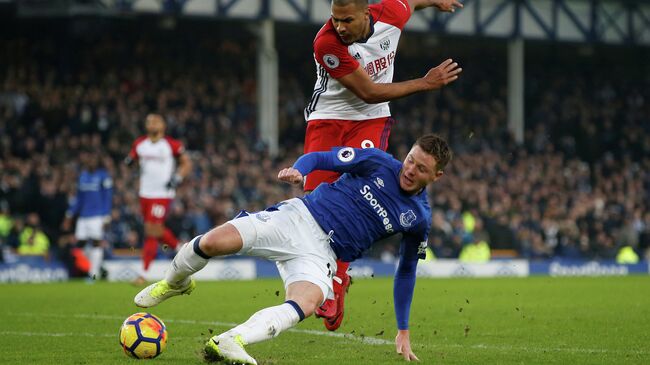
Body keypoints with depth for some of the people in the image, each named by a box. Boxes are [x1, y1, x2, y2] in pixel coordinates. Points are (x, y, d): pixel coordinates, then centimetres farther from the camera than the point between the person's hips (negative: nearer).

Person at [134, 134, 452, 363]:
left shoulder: (419, 218, 6)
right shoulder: (378, 163, 1)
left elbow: (406, 271, 17)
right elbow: (319, 158, 4)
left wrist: (403, 332, 17)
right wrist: (298, 170, -21)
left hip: (321, 254, 0)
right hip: (299, 217, 0)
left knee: (308, 303, -36)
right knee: (215, 241, -23)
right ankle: (174, 283, 11)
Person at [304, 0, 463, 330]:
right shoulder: (327, 44, -26)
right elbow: (369, 92, -21)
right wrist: (426, 83, -16)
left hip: (370, 121, 2)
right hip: (328, 120, -2)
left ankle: (337, 281, -19)